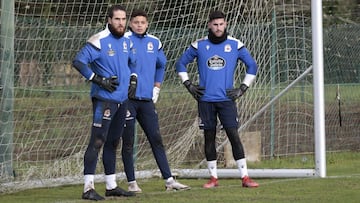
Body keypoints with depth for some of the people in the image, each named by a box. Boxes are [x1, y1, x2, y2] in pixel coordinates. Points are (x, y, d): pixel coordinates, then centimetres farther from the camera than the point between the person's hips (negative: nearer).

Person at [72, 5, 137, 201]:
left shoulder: (126, 41, 12)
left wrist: (130, 79, 17)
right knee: (97, 141, -13)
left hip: (122, 100, 8)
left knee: (113, 142, 15)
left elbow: (132, 62, 31)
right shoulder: (99, 41, -13)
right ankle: (88, 188, -14)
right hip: (104, 99, -8)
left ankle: (111, 186, 23)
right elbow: (78, 61, -19)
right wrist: (98, 79, -21)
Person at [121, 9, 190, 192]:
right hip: (128, 99, -5)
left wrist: (156, 87, 20)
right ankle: (132, 183, 6)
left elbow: (161, 65, 27)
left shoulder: (154, 42, 12)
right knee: (128, 141, 0)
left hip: (147, 100, 5)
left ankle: (169, 180, 4)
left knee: (156, 139, 4)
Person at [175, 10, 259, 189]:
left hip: (226, 99, -1)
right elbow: (181, 63, 14)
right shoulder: (199, 45, 4)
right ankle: (213, 178, 12)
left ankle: (245, 177, -7)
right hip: (205, 99, 1)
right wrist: (188, 85, 6)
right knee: (209, 138, 4)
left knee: (234, 136, -8)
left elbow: (252, 66, 10)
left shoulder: (235, 45, 2)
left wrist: (243, 88, 4)